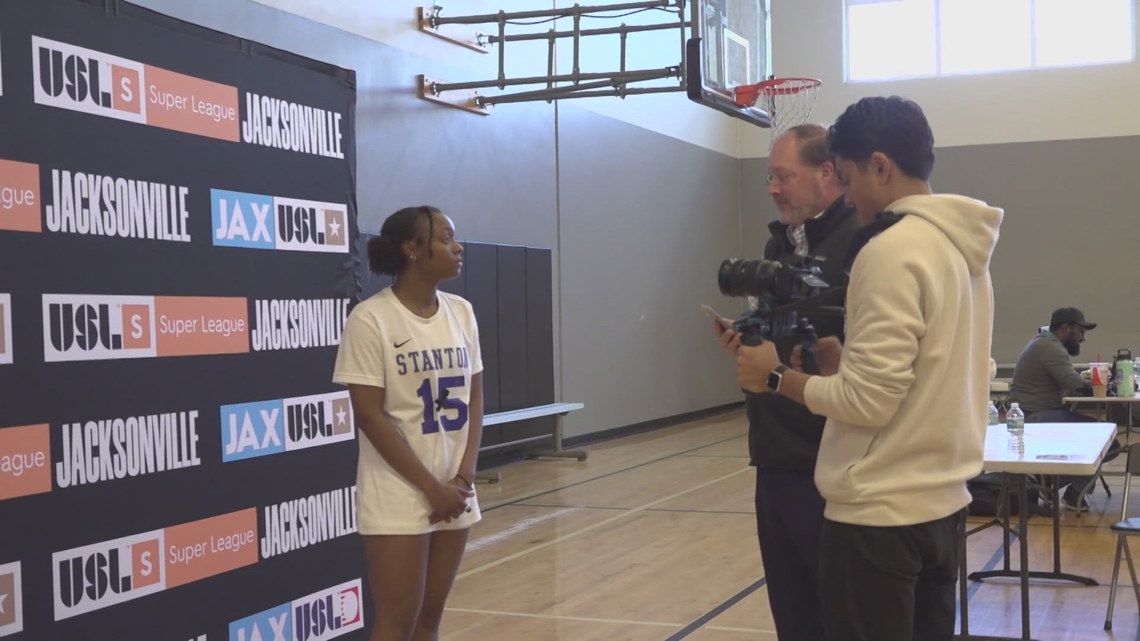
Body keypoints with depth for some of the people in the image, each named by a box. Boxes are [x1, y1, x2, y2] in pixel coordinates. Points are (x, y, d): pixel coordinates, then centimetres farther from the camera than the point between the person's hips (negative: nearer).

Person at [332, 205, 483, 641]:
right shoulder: (371, 318, -12)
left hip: (454, 490, 6)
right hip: (398, 496, -6)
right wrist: (431, 487, -14)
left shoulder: (461, 312, 6)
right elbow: (369, 414, -14)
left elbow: (473, 398, 9)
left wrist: (463, 478, -4)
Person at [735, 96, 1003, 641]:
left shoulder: (891, 250, -17)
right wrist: (848, 364, 13)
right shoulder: (963, 247, 10)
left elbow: (868, 403, -20)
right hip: (942, 503, 9)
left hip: (879, 514, -9)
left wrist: (776, 377, -7)